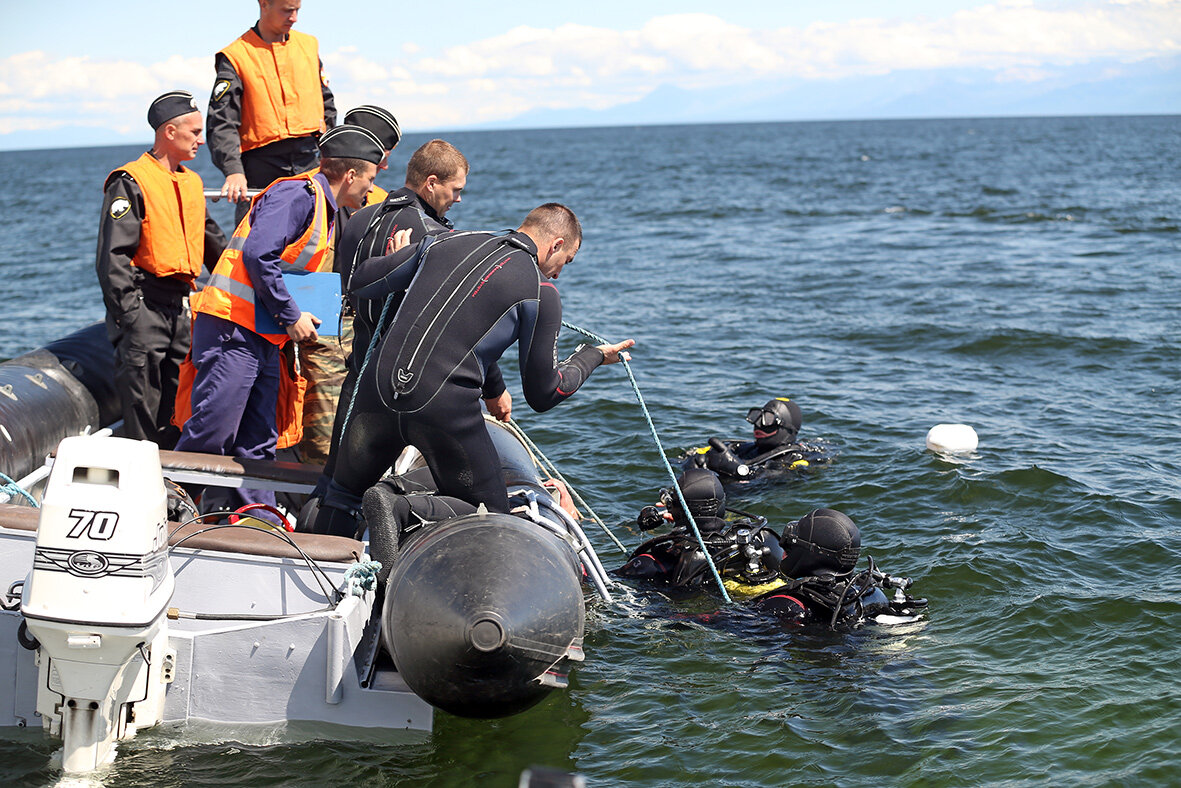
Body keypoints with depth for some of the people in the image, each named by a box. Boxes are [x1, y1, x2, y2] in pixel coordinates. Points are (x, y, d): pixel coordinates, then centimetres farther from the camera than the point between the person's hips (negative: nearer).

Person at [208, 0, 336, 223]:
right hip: (262, 168, -4)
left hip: (311, 163, 4)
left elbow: (326, 106, 22)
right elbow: (222, 123, -9)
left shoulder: (308, 45, 13)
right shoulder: (235, 57, -2)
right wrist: (233, 170, -23)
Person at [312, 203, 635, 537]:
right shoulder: (542, 292, 3)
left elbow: (360, 283, 23)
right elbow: (542, 395, 7)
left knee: (342, 496, 25)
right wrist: (592, 357, 23)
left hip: (379, 388, 4)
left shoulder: (444, 242, 14)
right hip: (447, 408, -4)